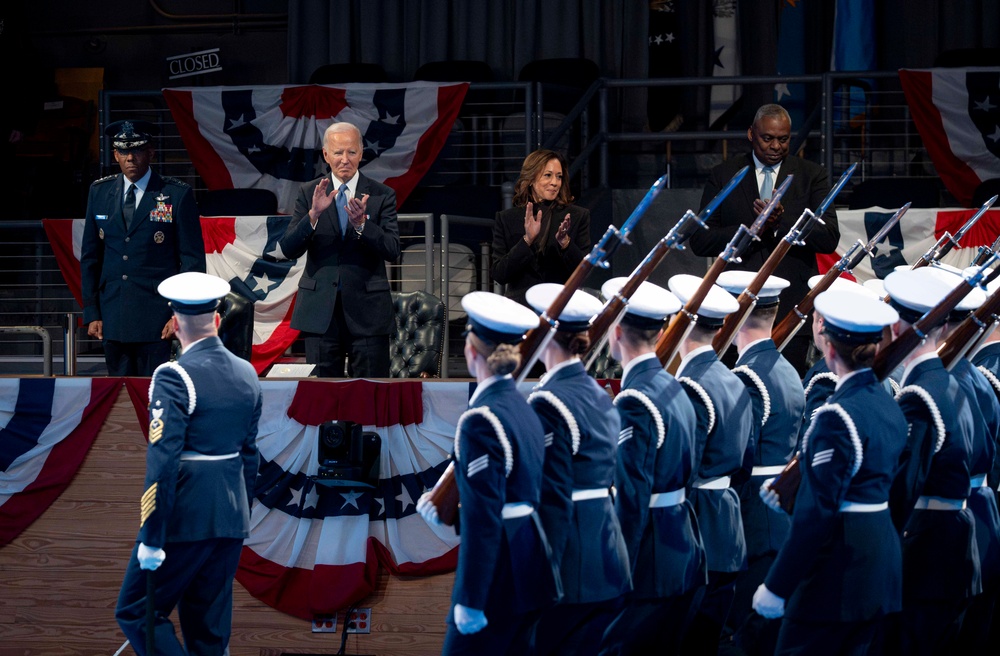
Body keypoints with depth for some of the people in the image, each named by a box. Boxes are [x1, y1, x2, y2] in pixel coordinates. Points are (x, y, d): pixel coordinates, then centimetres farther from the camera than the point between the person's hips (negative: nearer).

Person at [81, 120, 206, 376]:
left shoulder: (177, 195, -2)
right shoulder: (100, 193, 9)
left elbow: (193, 260, -1)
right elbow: (90, 256, 13)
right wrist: (91, 313, 7)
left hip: (156, 315, -4)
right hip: (112, 315, 4)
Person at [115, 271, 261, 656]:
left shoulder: (173, 378, -15)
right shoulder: (246, 374, 8)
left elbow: (163, 462, -20)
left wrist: (152, 539, -17)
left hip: (185, 521, -7)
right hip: (231, 520, 7)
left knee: (136, 613, 1)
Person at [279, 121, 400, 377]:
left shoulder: (382, 195, 2)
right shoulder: (309, 193, 5)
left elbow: (392, 250, -7)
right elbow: (289, 249, -3)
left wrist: (361, 224, -24)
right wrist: (313, 214, -20)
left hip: (367, 307, -1)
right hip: (320, 309, 1)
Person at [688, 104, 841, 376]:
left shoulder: (812, 176, 8)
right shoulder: (723, 176, 9)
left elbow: (830, 238, -2)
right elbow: (700, 241, 3)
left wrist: (781, 223, -16)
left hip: (792, 305, 0)